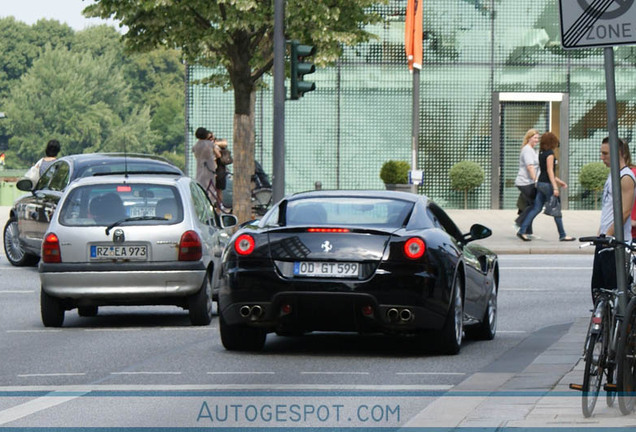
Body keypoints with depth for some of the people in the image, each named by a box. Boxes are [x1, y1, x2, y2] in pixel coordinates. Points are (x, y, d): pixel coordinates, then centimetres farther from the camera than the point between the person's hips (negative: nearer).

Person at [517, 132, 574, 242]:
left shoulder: (541, 153, 14)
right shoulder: (550, 153, -12)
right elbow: (550, 171, -17)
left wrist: (559, 181, 28)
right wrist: (555, 187, -19)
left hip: (540, 183, 8)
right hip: (547, 184, -8)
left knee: (536, 208, 8)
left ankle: (522, 230, 0)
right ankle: (562, 235, 5)